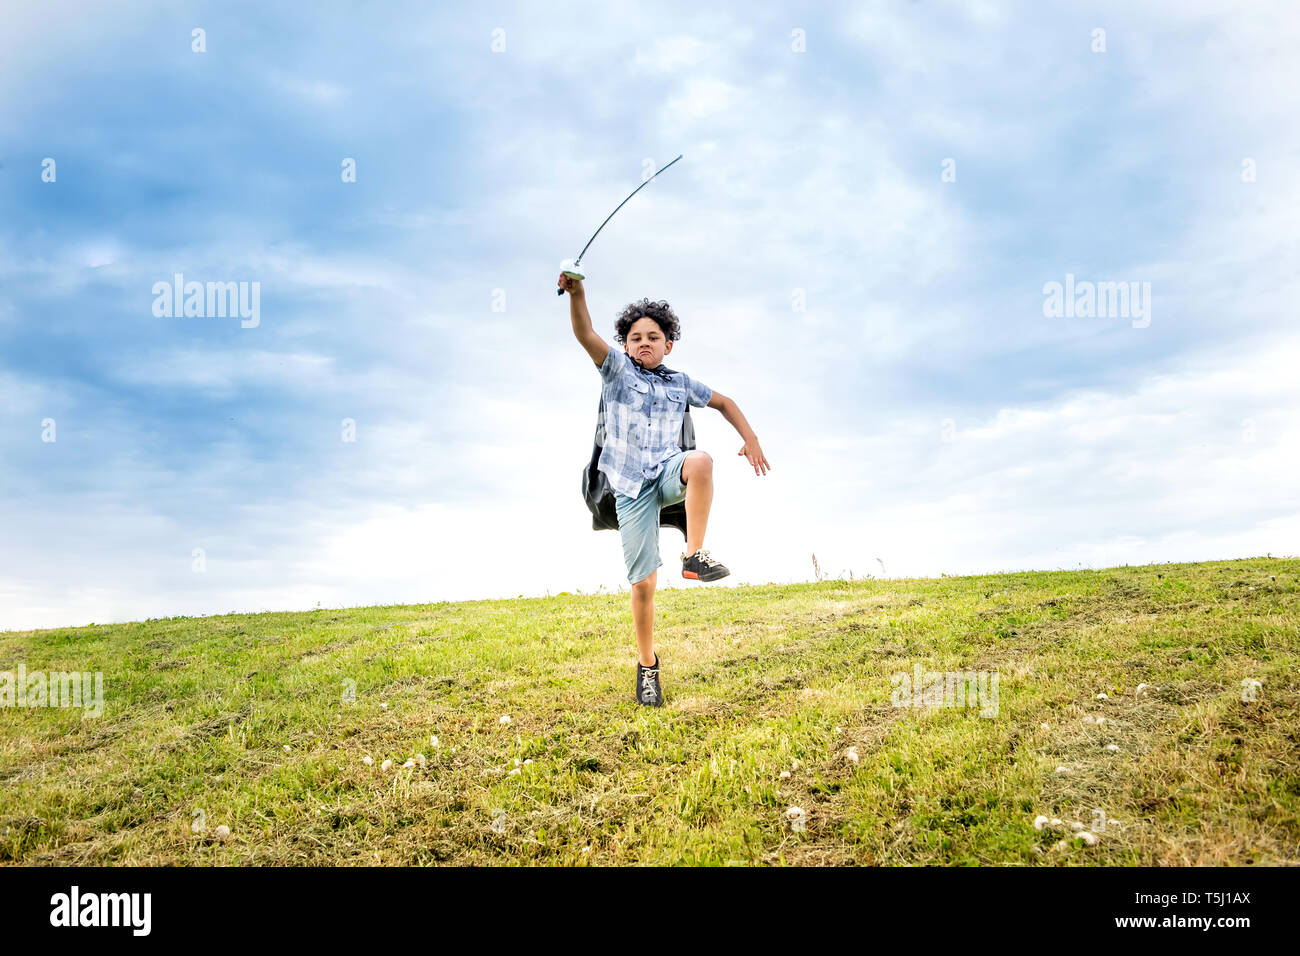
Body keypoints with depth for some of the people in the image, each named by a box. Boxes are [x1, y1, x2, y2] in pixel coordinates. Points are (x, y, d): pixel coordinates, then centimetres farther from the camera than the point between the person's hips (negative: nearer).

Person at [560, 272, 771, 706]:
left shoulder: (680, 382, 14)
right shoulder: (616, 370, 5)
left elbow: (724, 403, 26)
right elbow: (586, 334, -13)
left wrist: (750, 439, 15)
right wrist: (576, 293, -30)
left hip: (667, 472, 2)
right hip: (631, 486, -2)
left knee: (700, 460, -37)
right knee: (643, 583, -4)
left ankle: (694, 555, -28)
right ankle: (647, 666, 15)